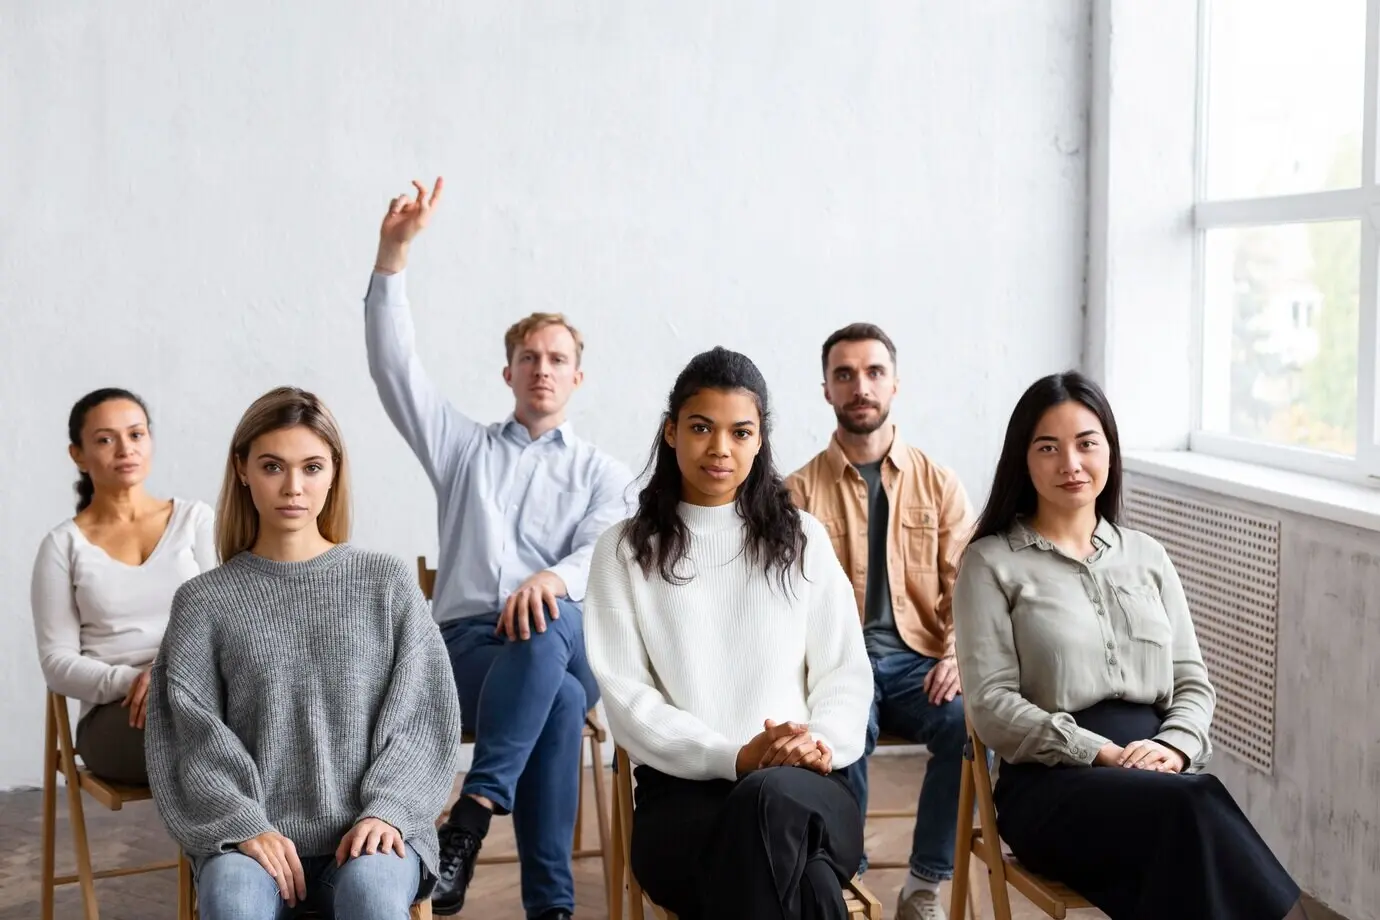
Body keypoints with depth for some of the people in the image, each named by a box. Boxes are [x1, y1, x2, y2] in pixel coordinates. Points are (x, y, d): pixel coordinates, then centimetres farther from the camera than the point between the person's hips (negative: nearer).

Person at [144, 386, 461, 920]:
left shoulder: (388, 584, 9)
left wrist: (385, 810, -11)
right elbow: (191, 737, 1)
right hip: (255, 835, 0)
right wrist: (245, 824, -15)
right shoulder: (205, 601, 9)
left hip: (367, 831, 0)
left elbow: (422, 710, 5)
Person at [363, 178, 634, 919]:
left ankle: (473, 811, -42)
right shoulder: (465, 448, 21)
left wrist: (553, 580, -25)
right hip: (468, 644, 0)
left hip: (567, 645, 1)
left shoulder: (603, 473, 20)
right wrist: (393, 255, -4)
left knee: (544, 629, -40)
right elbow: (394, 365, 9)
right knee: (557, 705, -37)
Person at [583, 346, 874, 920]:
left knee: (769, 802, -38)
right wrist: (735, 758, -14)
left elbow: (845, 669, 10)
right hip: (682, 792, -2)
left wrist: (820, 743, -13)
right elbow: (626, 694, 0)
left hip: (806, 791, 2)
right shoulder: (624, 551, 9)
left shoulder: (801, 538, 15)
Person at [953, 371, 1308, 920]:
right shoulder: (992, 563, 5)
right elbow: (990, 704, -4)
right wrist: (1103, 754, -15)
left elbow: (1193, 682, 15)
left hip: (1156, 771, 4)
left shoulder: (1147, 555, 20)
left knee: (1195, 815, -35)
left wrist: (1174, 747, -8)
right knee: (1192, 806, -35)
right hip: (1053, 782, -3)